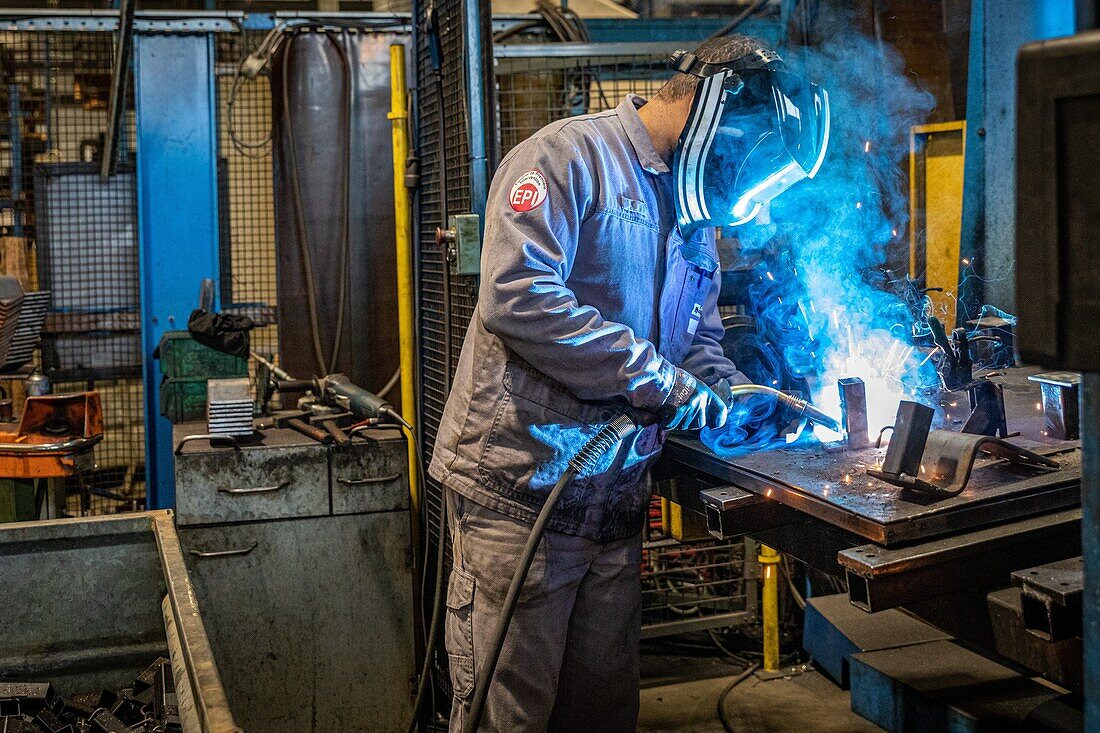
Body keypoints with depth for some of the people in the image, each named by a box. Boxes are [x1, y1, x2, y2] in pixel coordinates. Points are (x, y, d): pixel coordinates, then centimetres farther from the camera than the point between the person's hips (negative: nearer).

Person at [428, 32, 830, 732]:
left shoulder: (693, 219, 18)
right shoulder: (570, 156, -10)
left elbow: (699, 343, 25)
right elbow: (518, 297, -23)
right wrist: (656, 380, -19)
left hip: (615, 508, 8)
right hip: (522, 486, -8)